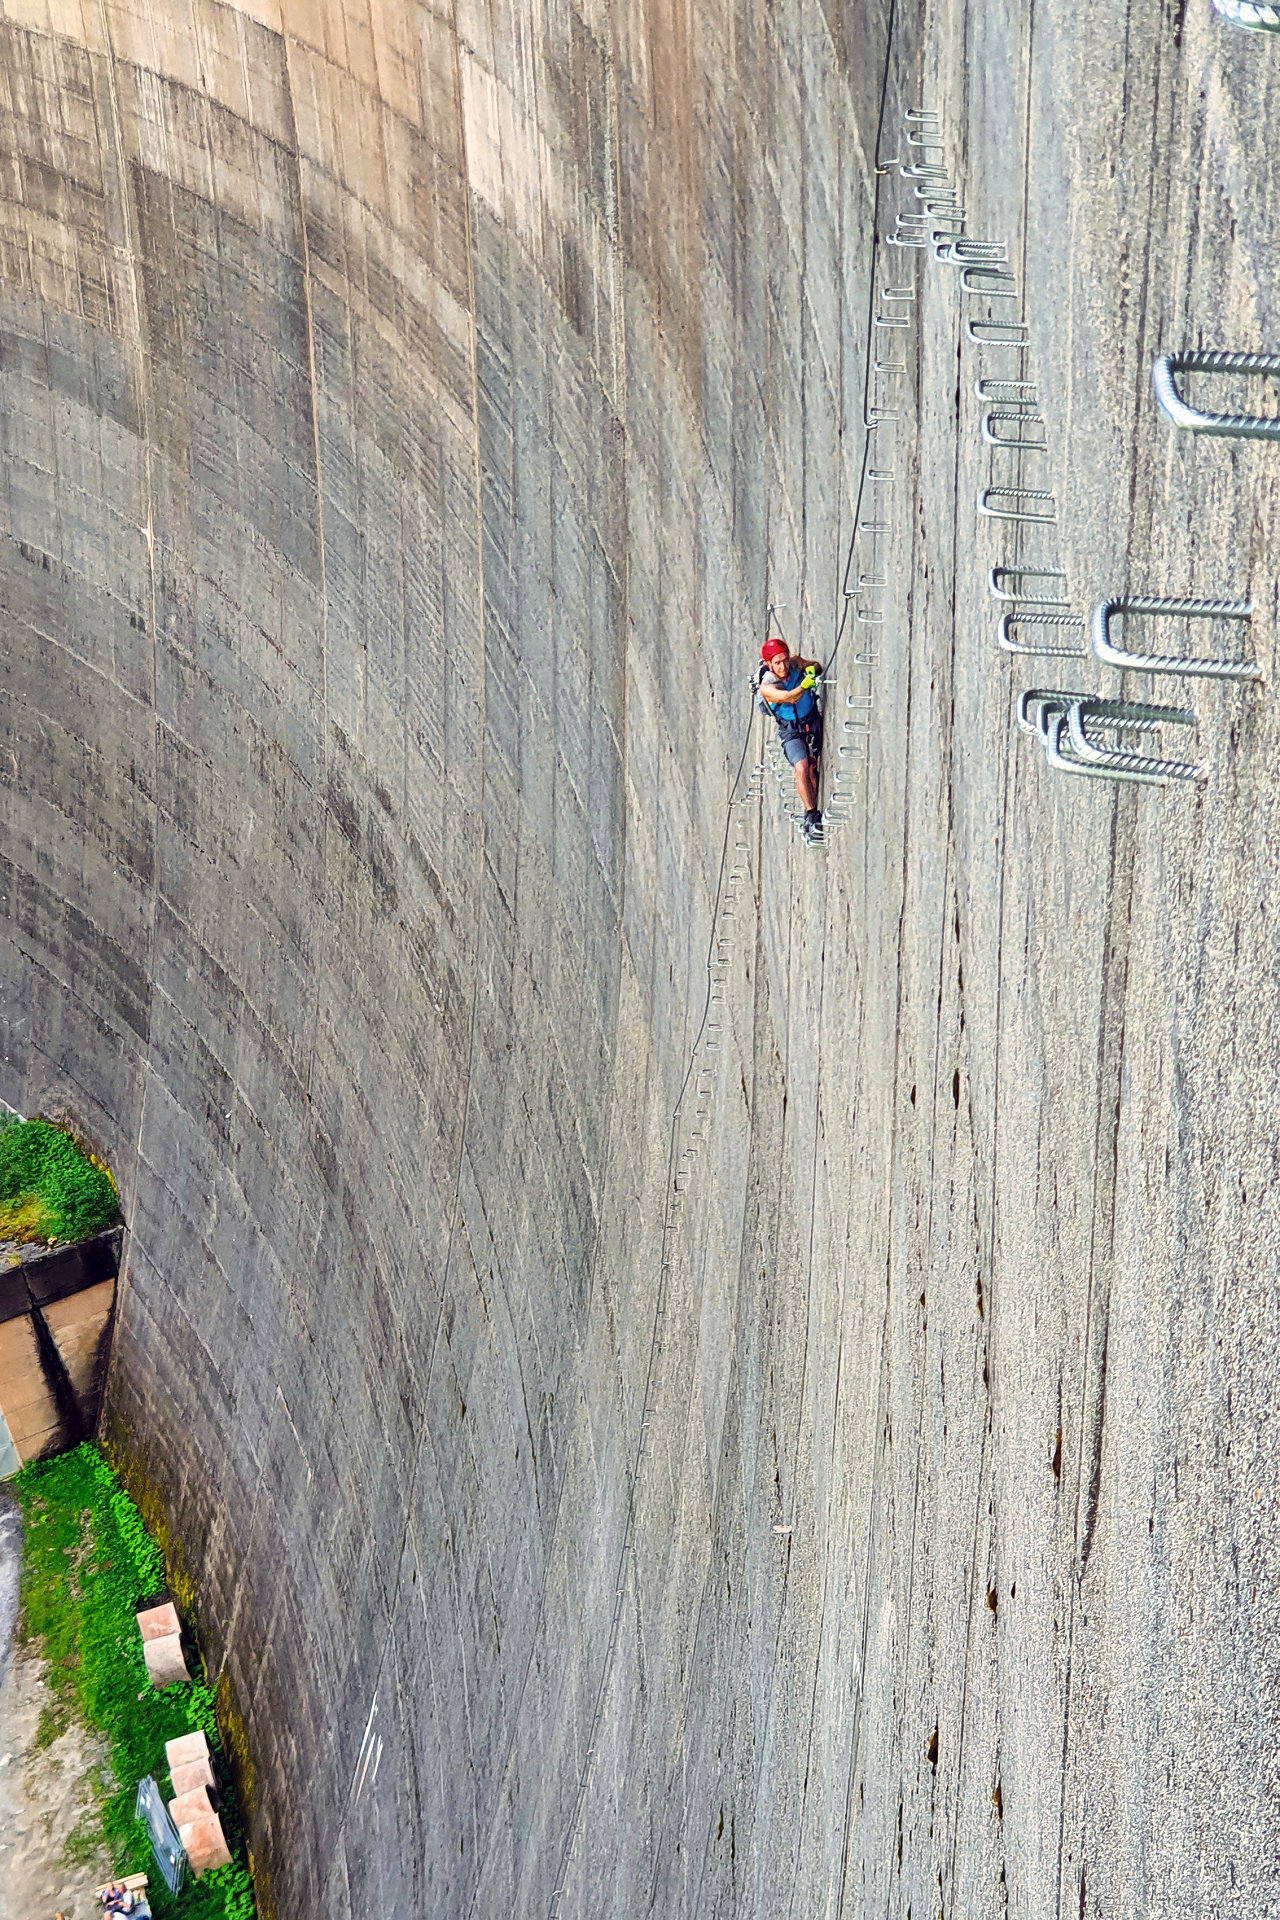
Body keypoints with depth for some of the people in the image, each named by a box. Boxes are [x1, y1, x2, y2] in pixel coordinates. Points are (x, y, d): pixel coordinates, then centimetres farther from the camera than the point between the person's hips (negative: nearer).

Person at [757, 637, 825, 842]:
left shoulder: (796, 662, -11)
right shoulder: (766, 687, -22)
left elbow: (817, 665, 4)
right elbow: (788, 698, -37)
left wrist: (813, 668, -21)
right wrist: (803, 686, -56)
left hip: (813, 723, 3)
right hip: (790, 730, -3)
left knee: (813, 770, -3)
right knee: (801, 769, -22)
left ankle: (810, 821, 5)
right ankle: (812, 814, -14)